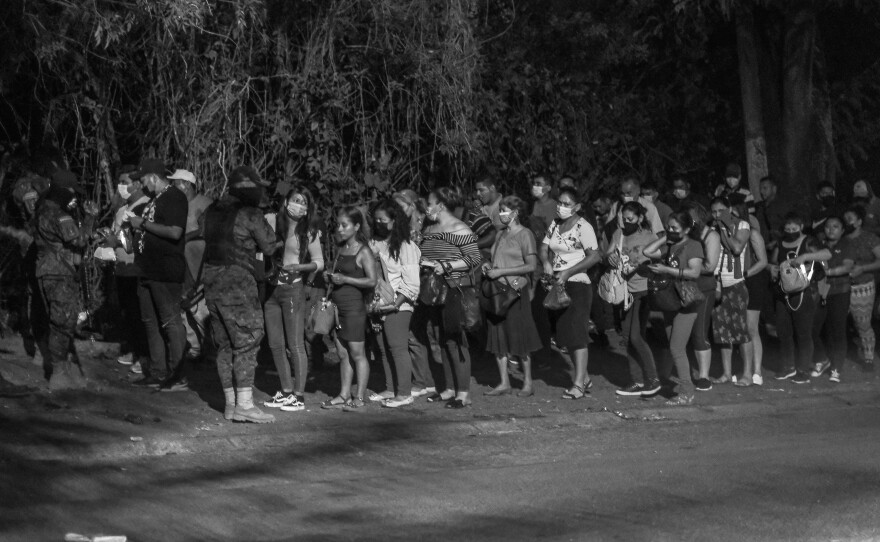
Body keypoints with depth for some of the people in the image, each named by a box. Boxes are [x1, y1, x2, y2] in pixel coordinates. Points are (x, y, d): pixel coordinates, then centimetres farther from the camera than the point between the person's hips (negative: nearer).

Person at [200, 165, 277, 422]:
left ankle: (230, 402, 14)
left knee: (225, 344, 12)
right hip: (238, 281, -7)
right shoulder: (251, 214, -9)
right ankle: (244, 404, -10)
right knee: (247, 342, -5)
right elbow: (269, 247, -3)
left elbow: (200, 240, 10)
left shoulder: (211, 212, 11)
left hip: (211, 281, 7)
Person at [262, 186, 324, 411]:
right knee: (275, 344, 9)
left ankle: (299, 395, 2)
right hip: (271, 287, 3)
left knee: (295, 344, -4)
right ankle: (286, 391, 21)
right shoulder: (272, 223, 3)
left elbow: (319, 263, 2)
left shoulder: (309, 232, 1)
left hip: (293, 288, -3)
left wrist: (299, 267, -14)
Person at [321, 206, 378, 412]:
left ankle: (359, 398, 0)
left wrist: (345, 279, -16)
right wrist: (330, 276, 4)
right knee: (342, 352, 10)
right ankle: (344, 395, 15)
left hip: (354, 304, -7)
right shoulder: (340, 249, 13)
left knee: (357, 352, -3)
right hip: (338, 305, 7)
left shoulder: (363, 252, -9)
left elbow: (372, 281, -14)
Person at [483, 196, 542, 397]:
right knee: (497, 337, 5)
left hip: (516, 290, -7)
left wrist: (500, 272, -15)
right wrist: (489, 265, 2)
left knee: (518, 337, -3)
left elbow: (531, 266, -13)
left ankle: (528, 383, 7)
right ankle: (504, 383, 11)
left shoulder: (524, 234, -7)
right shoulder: (501, 234, 15)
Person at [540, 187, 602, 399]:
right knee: (563, 334, 10)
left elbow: (595, 255, -17)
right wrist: (546, 262, -12)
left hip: (576, 284, -8)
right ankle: (584, 377, 22)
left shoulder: (583, 227, -11)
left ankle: (579, 384, -10)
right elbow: (544, 247, 12)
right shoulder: (554, 224, 12)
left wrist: (568, 272, -21)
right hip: (556, 286, 8)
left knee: (576, 333, -10)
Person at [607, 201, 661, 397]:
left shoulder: (649, 237, -7)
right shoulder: (619, 234, 8)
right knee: (628, 337, 8)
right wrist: (610, 257, -15)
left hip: (643, 291, -6)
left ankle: (653, 379, 1)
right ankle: (637, 381, 16)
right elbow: (608, 254, 7)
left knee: (637, 337, -11)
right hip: (625, 291, 6)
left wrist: (640, 262, -23)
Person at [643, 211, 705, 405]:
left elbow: (694, 272, -19)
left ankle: (686, 393, -9)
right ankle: (684, 380, 16)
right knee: (674, 348, 9)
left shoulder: (693, 245, -7)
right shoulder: (670, 246, 14)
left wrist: (667, 270, -20)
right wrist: (665, 238, 4)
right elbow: (647, 252, 4)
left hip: (686, 303, -8)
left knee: (676, 348, -12)